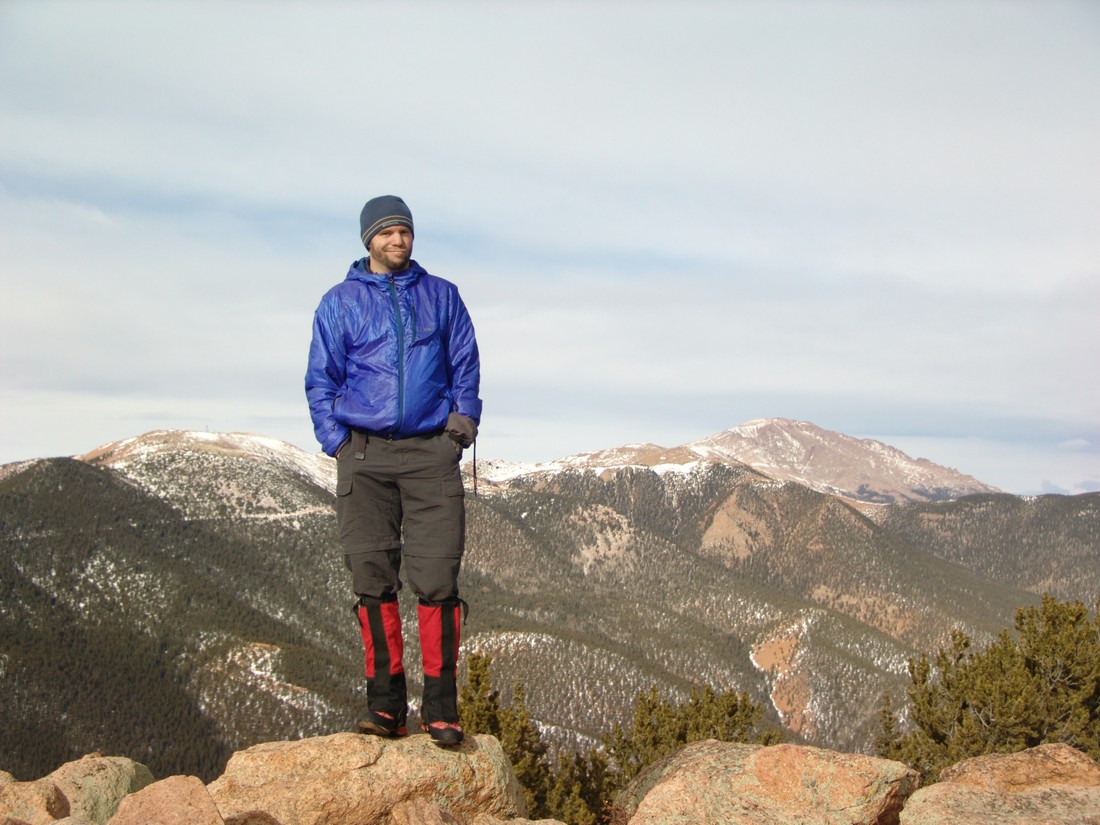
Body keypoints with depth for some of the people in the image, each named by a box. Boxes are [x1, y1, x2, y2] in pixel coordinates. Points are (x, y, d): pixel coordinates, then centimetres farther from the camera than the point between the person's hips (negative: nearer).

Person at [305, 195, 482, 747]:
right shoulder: (339, 302, 12)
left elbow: (466, 364, 16)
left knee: (437, 576, -8)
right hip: (365, 454, 0)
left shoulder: (441, 296, 15)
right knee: (371, 576, -1)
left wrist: (463, 416, 2)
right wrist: (335, 441, -1)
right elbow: (320, 380, 11)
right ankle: (385, 700, 7)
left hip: (432, 451, 0)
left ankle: (440, 706, -2)